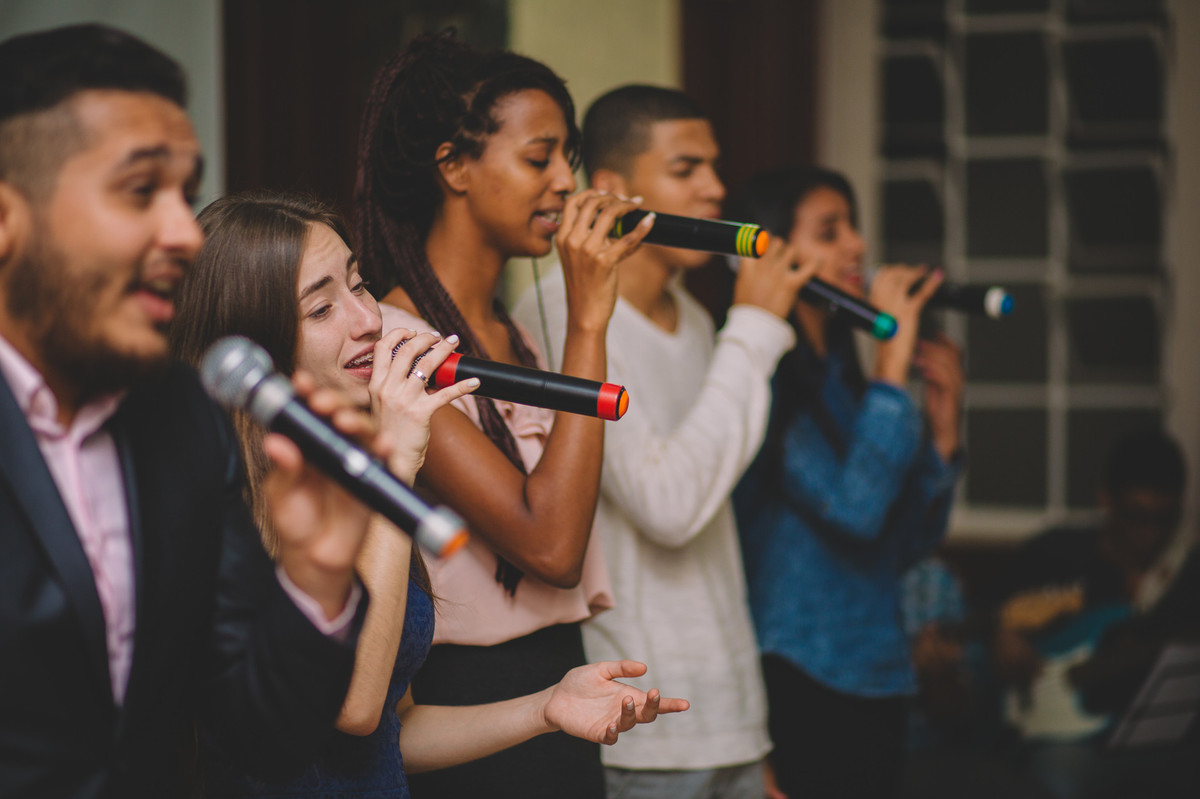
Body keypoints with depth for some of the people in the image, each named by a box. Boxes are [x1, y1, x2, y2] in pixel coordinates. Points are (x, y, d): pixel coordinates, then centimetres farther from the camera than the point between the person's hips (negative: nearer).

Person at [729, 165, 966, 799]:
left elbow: (906, 544, 15)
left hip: (878, 677, 8)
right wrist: (893, 358, -18)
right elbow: (853, 508, -24)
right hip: (802, 681, -8)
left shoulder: (841, 376, 12)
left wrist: (942, 417, 4)